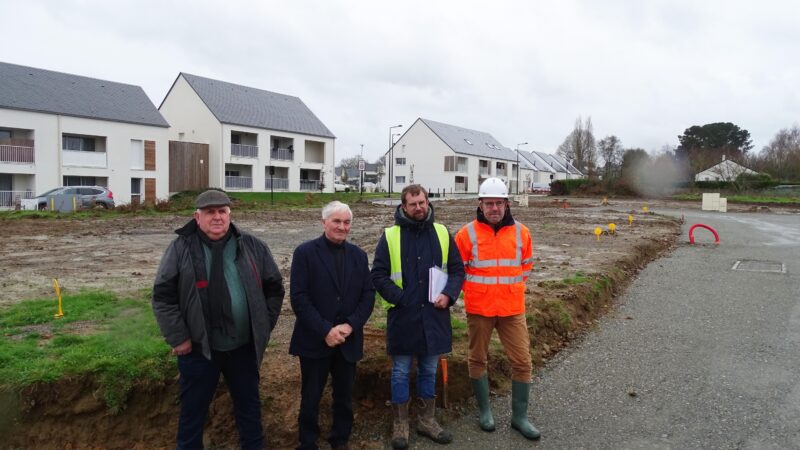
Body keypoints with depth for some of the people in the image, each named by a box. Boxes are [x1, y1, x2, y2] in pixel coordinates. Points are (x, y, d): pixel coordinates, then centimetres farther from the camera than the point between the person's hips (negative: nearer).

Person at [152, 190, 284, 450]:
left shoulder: (253, 247, 0)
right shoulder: (181, 249, -6)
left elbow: (274, 288, 6)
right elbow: (163, 296, -6)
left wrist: (264, 327, 2)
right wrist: (178, 338, -10)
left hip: (244, 347, 2)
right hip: (198, 349, -2)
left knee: (249, 404, 19)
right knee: (193, 410, 14)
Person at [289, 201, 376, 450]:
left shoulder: (358, 255, 7)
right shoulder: (305, 252, -6)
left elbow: (368, 294, 2)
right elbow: (299, 297, -13)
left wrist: (350, 325, -12)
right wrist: (325, 330, -18)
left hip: (348, 340, 3)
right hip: (314, 340, -3)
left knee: (344, 396, 15)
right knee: (311, 397, 10)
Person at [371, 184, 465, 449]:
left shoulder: (442, 233, 4)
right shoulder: (390, 236, -4)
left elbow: (457, 269, 7)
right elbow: (378, 275, -5)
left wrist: (449, 294, -9)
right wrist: (399, 298, -15)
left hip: (434, 316, 3)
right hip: (403, 317, -2)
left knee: (429, 371, 16)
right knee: (401, 372, 9)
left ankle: (427, 420, 33)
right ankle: (400, 425, 25)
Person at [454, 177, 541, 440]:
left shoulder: (521, 232, 0)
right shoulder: (467, 234, -7)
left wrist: (513, 289, 8)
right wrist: (475, 290, -1)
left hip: (513, 308, 2)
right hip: (478, 309, -1)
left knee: (522, 361, 4)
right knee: (477, 359, 11)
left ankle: (519, 416, 21)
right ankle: (485, 410, 31)